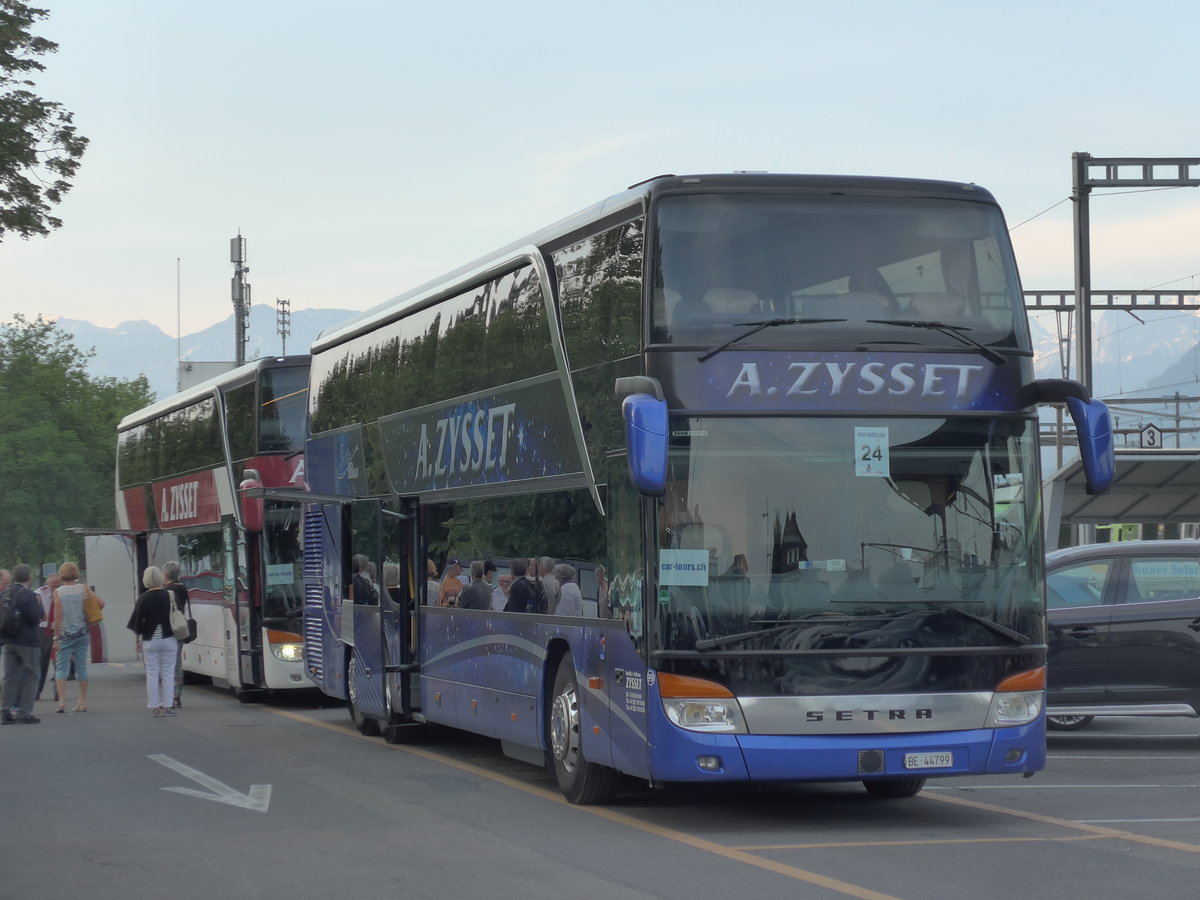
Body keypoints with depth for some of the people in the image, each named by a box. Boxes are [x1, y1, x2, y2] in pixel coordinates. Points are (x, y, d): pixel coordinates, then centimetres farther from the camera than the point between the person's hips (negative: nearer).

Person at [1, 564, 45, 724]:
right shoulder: (28, 595, -16)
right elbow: (35, 617, -21)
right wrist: (40, 605, -3)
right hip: (27, 641, -6)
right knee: (30, 676, 3)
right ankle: (24, 712, -1)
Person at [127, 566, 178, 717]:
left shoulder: (143, 598, -7)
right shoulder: (170, 595, -2)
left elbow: (137, 620, -6)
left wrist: (139, 634, 11)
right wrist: (177, 635, 13)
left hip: (150, 641, -1)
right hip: (169, 639, 1)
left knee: (152, 673, 5)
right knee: (168, 673, 5)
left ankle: (153, 706, 6)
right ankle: (166, 706, 2)